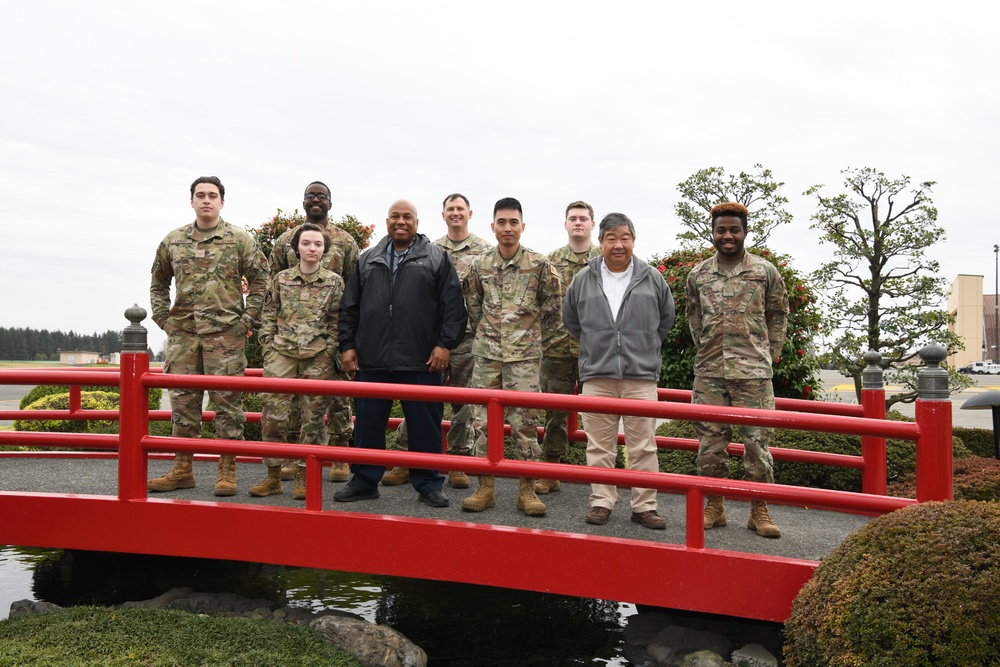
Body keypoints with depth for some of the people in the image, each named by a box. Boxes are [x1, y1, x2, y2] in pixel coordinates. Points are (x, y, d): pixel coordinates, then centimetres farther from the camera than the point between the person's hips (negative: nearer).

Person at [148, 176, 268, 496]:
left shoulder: (240, 239, 1)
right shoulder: (173, 241, 12)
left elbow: (261, 280, 1)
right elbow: (158, 281, 22)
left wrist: (248, 319, -4)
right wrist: (162, 317, 12)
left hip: (226, 333, -4)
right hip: (182, 332, 4)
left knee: (227, 401, -2)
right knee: (182, 400, 9)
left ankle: (227, 471, 7)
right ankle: (182, 469, 19)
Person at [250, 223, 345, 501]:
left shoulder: (334, 282, 5)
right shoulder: (281, 279, 10)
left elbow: (337, 321, 5)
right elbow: (269, 315, 12)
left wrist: (330, 350, -4)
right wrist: (268, 345, 3)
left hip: (318, 357, -1)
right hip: (281, 353, 1)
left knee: (314, 417, 2)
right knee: (272, 413, -4)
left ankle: (303, 476, 13)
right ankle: (273, 475, 9)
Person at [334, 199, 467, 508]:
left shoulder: (437, 258, 5)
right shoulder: (368, 260, 15)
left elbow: (453, 306, -1)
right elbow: (349, 307, 16)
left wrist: (445, 344, -9)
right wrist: (347, 345, 8)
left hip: (421, 363, -3)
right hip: (372, 361, 3)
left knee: (425, 425, 4)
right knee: (368, 423, 10)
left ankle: (428, 485, 17)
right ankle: (364, 481, 24)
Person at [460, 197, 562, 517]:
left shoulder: (539, 265, -4)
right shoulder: (480, 264, 5)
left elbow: (553, 308, 5)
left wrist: (528, 331, 9)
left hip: (524, 355, -3)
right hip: (486, 353, 3)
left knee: (525, 422, -1)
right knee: (483, 421, 5)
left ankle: (527, 491, 10)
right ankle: (485, 488, 16)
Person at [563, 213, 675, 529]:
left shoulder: (652, 279, 4)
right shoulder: (583, 280, 5)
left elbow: (666, 319, 18)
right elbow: (570, 319, 19)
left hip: (641, 376, 0)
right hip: (597, 375, 1)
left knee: (643, 446, 3)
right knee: (599, 445, 6)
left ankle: (644, 506, 14)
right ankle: (601, 501, 18)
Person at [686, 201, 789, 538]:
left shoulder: (765, 271, 1)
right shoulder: (698, 275, 7)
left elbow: (778, 315, 10)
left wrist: (769, 355, 7)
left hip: (753, 372, -2)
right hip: (709, 372, 2)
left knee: (757, 441, 0)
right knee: (710, 441, 7)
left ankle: (759, 510, 14)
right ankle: (714, 506, 21)